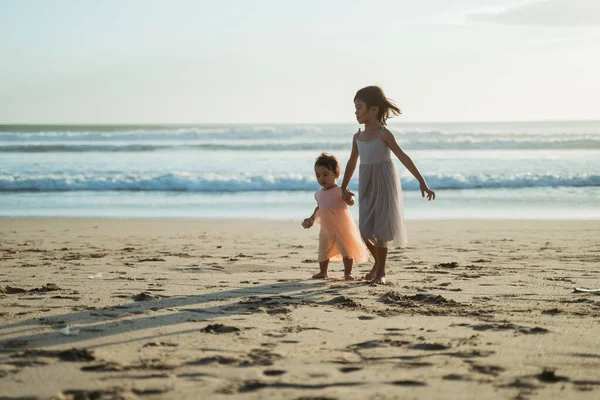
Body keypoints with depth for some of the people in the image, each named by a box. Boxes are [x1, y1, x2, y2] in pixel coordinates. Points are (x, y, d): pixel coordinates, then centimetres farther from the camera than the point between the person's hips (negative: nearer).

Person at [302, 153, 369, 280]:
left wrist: (349, 199, -45)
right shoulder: (319, 194, 7)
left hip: (342, 227, -6)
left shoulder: (340, 191, -14)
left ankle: (348, 272, 8)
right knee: (323, 250, 11)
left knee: (346, 250, 0)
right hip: (326, 228, 6)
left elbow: (350, 202, -24)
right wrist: (311, 219, 20)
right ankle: (323, 272, 23)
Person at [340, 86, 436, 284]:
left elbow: (403, 158, -15)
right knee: (365, 230, 2)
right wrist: (344, 188, 25)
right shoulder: (358, 137, 8)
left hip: (384, 184, -5)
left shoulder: (384, 134, -10)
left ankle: (381, 272, 7)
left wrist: (422, 182, -19)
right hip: (367, 186, 5)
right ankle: (378, 262, 26)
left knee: (380, 229, -4)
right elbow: (352, 163, 20)